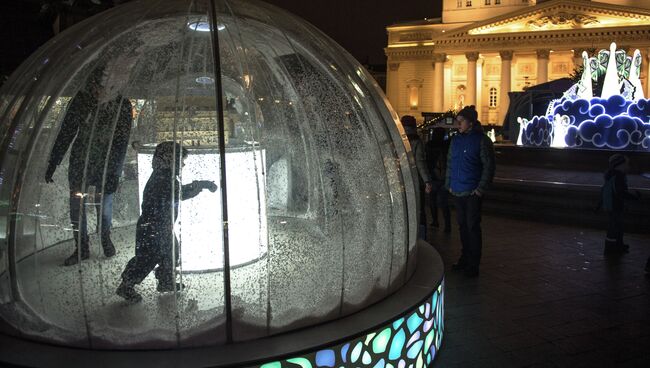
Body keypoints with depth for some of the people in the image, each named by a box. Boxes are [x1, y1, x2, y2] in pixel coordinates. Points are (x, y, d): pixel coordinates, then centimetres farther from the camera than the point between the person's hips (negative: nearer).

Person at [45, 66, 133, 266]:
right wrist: (52, 164, -1)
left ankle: (105, 239, 31)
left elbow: (121, 142, -12)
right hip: (80, 161, 2)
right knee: (76, 205, 3)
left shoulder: (122, 106, -14)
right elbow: (66, 133, -1)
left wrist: (114, 173, -15)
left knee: (104, 204, 3)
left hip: (106, 164, -2)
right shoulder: (81, 99, -9)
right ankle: (81, 248, 18)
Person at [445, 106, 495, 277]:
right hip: (457, 192, 6)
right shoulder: (456, 140, 10)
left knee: (472, 227, -2)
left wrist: (480, 189, -12)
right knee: (462, 226, 13)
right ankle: (465, 258, 25)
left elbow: (489, 166, -8)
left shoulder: (482, 140, -7)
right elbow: (450, 163, 18)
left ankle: (473, 264, 6)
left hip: (473, 193, -6)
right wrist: (449, 184, 12)